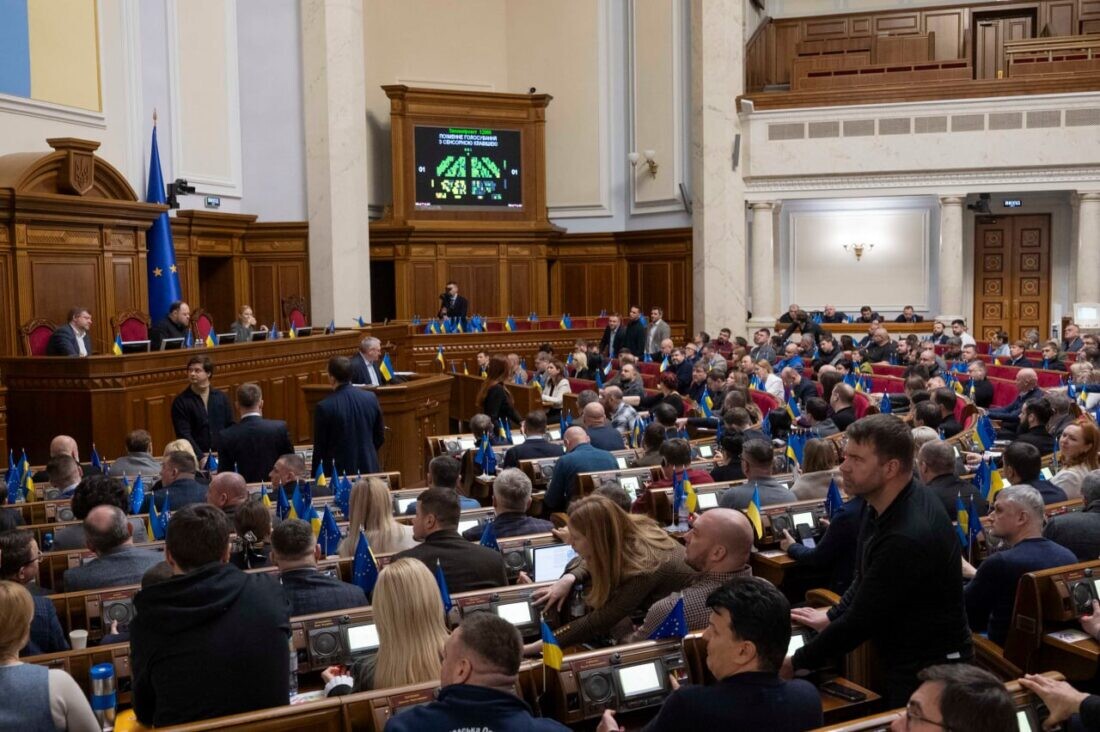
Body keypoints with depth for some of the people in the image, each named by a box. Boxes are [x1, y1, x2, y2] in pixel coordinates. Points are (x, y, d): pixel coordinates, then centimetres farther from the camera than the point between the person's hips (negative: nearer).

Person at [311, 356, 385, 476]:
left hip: (339, 471, -4)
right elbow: (380, 437, 7)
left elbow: (319, 447, -7)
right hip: (369, 468, 4)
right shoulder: (371, 398, -2)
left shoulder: (324, 407, -14)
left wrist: (314, 476, 5)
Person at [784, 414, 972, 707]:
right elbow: (867, 578, 15)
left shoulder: (907, 537, -33)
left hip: (930, 669, -9)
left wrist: (795, 663, -15)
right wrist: (832, 616, 7)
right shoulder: (887, 506, -3)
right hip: (905, 659, 9)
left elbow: (862, 620, -25)